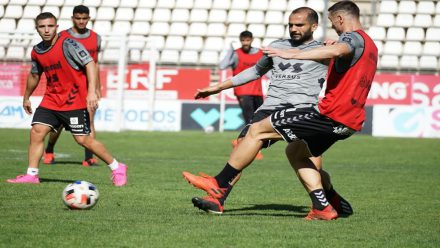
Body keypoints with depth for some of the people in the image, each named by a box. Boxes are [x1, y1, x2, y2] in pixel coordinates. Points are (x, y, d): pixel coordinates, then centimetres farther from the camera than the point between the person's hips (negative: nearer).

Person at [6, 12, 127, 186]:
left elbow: (90, 64, -19)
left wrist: (91, 92, -29)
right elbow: (34, 75, 24)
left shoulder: (68, 44, -15)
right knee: (36, 132, -6)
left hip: (74, 101, -6)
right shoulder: (37, 51, 6)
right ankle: (31, 175, -1)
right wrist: (26, 98, 33)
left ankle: (117, 168, 7)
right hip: (51, 100, 6)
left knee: (83, 139, -6)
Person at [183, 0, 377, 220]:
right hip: (350, 121, 10)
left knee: (257, 130, -4)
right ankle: (322, 208, 13)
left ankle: (219, 184, 1)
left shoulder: (353, 37, -9)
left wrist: (292, 54, -39)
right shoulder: (370, 46, 22)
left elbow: (338, 50, -34)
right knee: (296, 151, 26)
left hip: (331, 113, -10)